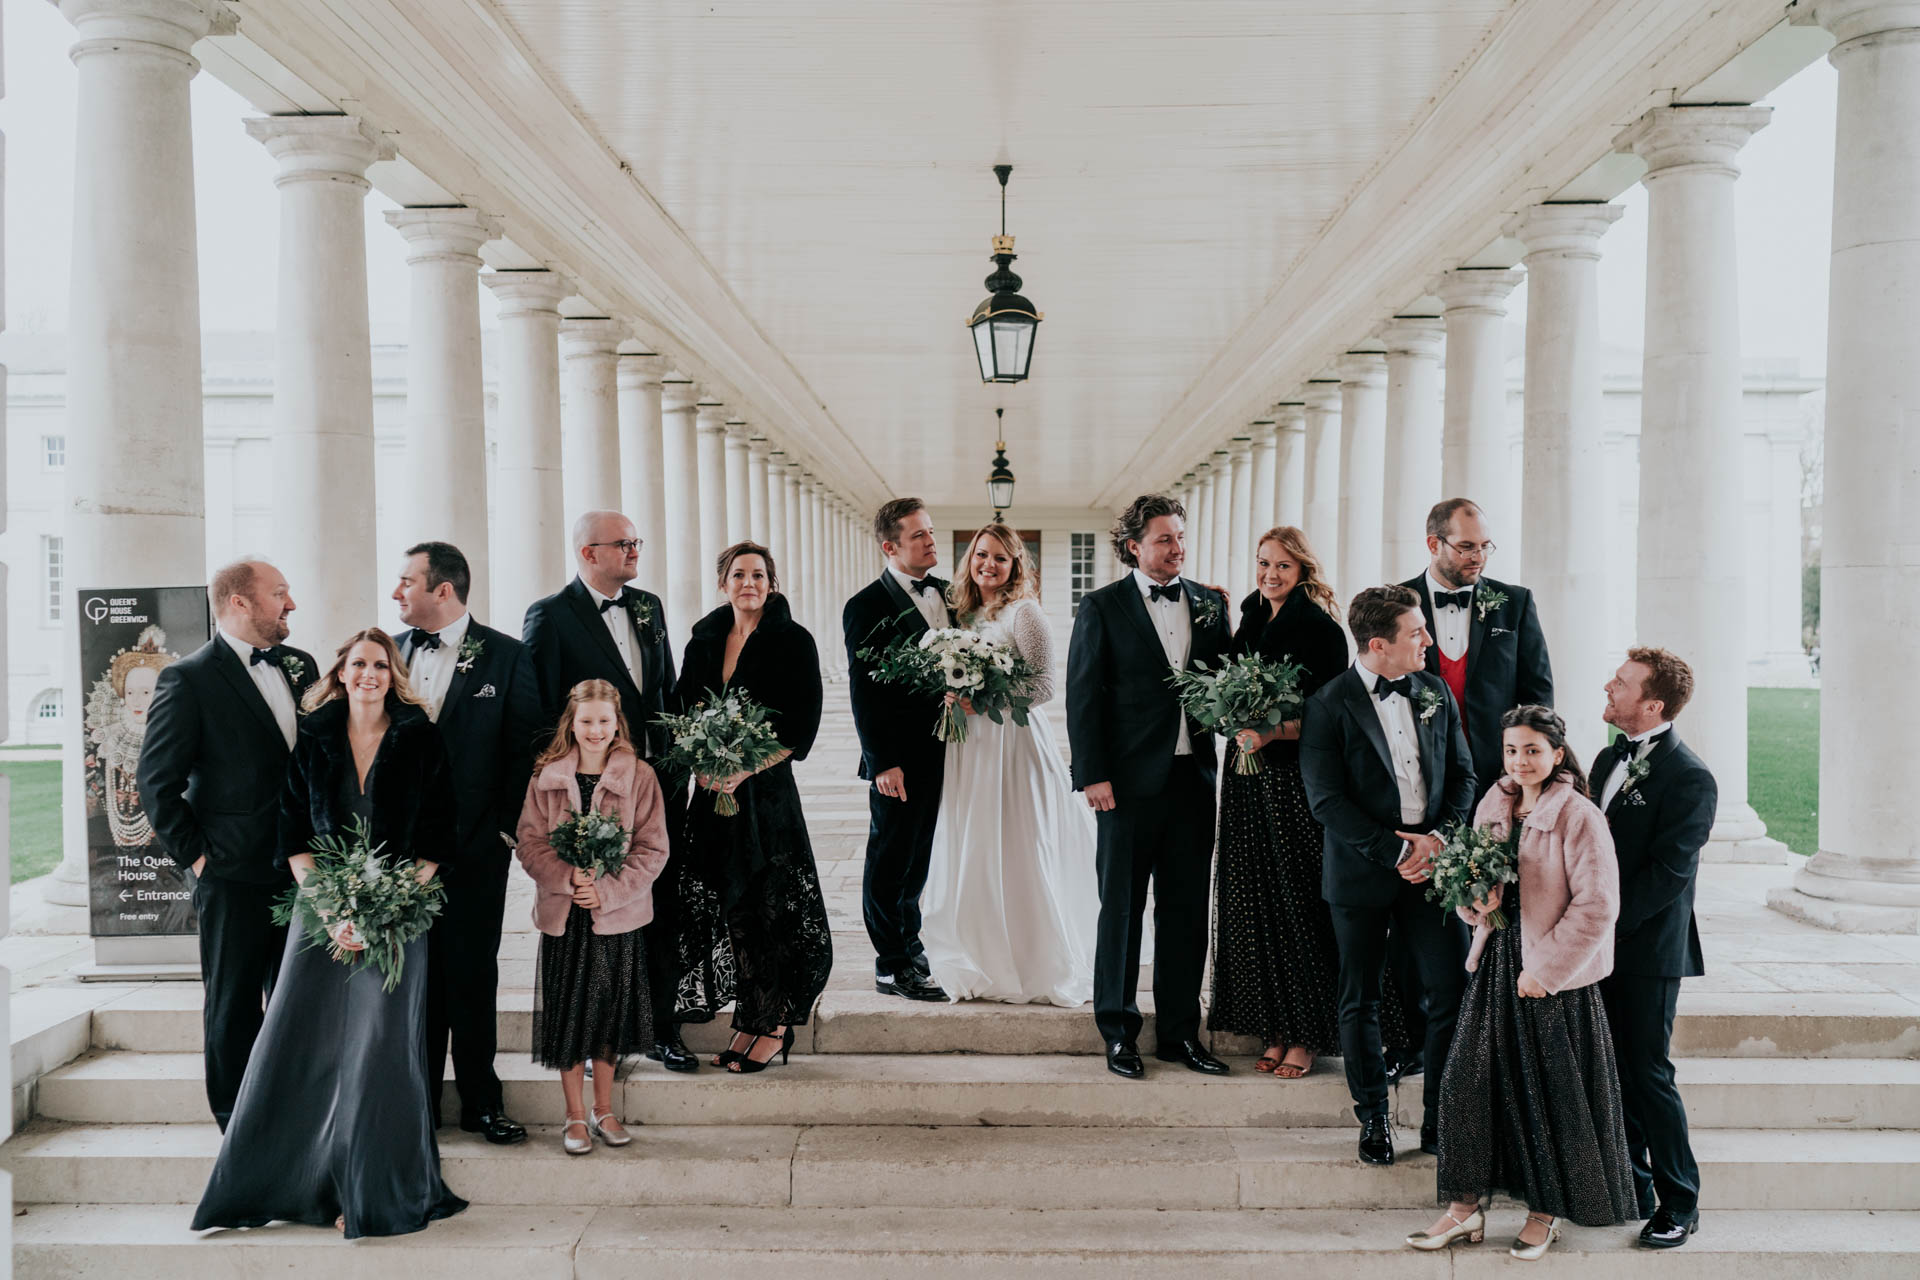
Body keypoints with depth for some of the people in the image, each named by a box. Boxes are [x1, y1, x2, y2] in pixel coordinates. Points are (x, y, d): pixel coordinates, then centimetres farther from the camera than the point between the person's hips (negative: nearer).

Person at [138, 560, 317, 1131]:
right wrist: (194, 855, -9)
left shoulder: (300, 666, 8)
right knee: (234, 1007, 8)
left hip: (303, 867, 6)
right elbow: (156, 782, -9)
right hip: (236, 879, -6)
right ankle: (238, 1124, 21)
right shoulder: (188, 680, -10)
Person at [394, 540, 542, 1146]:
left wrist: (506, 828, -6)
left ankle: (481, 1101, 18)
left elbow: (523, 748, -2)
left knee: (472, 973, 5)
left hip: (475, 844, -3)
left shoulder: (506, 656, -3)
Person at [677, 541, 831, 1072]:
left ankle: (773, 1026, 9)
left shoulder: (793, 641, -3)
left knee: (769, 903, -2)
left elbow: (802, 726, -8)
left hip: (768, 788, -5)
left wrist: (747, 770, -16)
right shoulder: (704, 641, 11)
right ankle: (748, 1022, 18)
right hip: (714, 790, 5)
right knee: (727, 903, 6)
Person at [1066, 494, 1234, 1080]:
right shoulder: (1102, 606, -2)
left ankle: (1180, 1031, 22)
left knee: (1187, 908, 10)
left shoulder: (1209, 604, 10)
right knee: (1122, 908, 6)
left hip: (1194, 776, 4)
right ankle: (1118, 1032, 18)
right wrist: (1092, 775, -11)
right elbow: (1082, 695, -5)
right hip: (1130, 781, -4)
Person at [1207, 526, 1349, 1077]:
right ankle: (1276, 1029, 18)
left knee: (1299, 903, -1)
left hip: (1297, 779, -7)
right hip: (1249, 778, 7)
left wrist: (1272, 732, -22)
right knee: (1256, 902, 8)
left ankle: (1308, 1035, 11)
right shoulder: (1251, 622, 13)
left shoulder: (1320, 627, -7)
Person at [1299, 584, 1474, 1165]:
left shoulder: (1435, 692, 7)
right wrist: (1396, 852, -16)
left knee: (1453, 995, -1)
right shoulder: (1328, 706, -9)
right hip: (1361, 873, -3)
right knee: (1360, 1002, 9)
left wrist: (1439, 839, -6)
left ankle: (1439, 1116, 17)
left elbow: (1461, 774, 10)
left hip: (1432, 864, 4)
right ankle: (1373, 1118, 25)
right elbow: (1327, 800, -13)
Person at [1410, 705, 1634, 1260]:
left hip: (1553, 977, -5)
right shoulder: (1492, 808, 7)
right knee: (1467, 1082, 3)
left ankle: (1545, 1212, 23)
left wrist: (1544, 968, -15)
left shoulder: (1579, 817, -12)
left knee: (1551, 1095, 6)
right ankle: (1466, 1206, 16)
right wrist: (1474, 900, -6)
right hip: (1495, 964, 6)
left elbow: (1597, 904, -15)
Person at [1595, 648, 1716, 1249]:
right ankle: (1633, 1191, 26)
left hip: (1648, 950, -7)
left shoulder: (1690, 779, -14)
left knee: (1648, 1074, 0)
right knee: (1613, 1071, 13)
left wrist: (1609, 923, -18)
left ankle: (1679, 1203, 15)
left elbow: (1667, 871, -18)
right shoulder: (1609, 760, 11)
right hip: (1604, 945, 8)